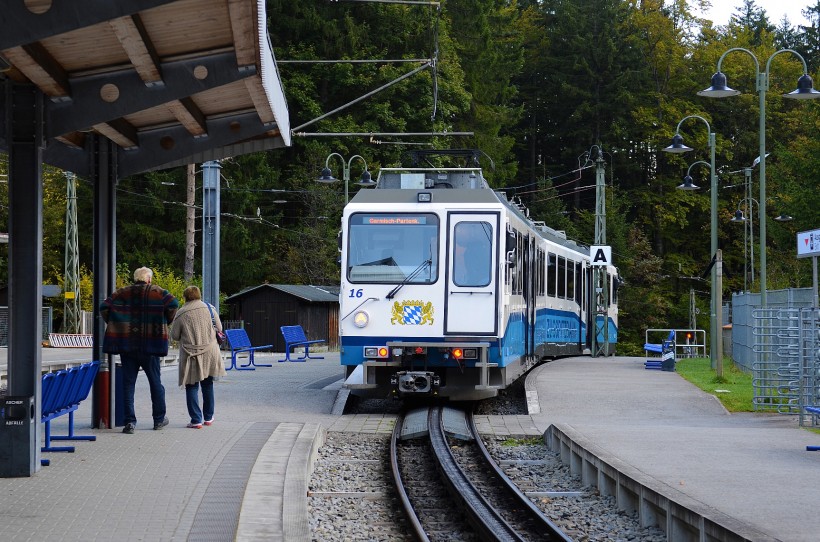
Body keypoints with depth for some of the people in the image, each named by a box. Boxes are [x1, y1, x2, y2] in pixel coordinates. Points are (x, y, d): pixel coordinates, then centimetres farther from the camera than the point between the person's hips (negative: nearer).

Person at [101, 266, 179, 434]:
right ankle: (159, 419, 22)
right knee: (155, 381, 13)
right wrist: (166, 323, 1)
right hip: (150, 345, -1)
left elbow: (104, 307, -3)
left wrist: (112, 324, 9)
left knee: (128, 382, 4)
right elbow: (173, 304, -13)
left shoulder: (122, 293, 7)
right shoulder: (157, 293, 1)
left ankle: (130, 421, -3)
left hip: (126, 345, 1)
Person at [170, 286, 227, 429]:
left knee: (192, 387, 3)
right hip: (209, 352, 3)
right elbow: (219, 328, 6)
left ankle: (196, 420, -4)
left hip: (190, 354, -3)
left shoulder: (180, 314, -6)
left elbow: (174, 336, 1)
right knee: (208, 385, 16)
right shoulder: (209, 308, 0)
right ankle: (208, 417, 25)